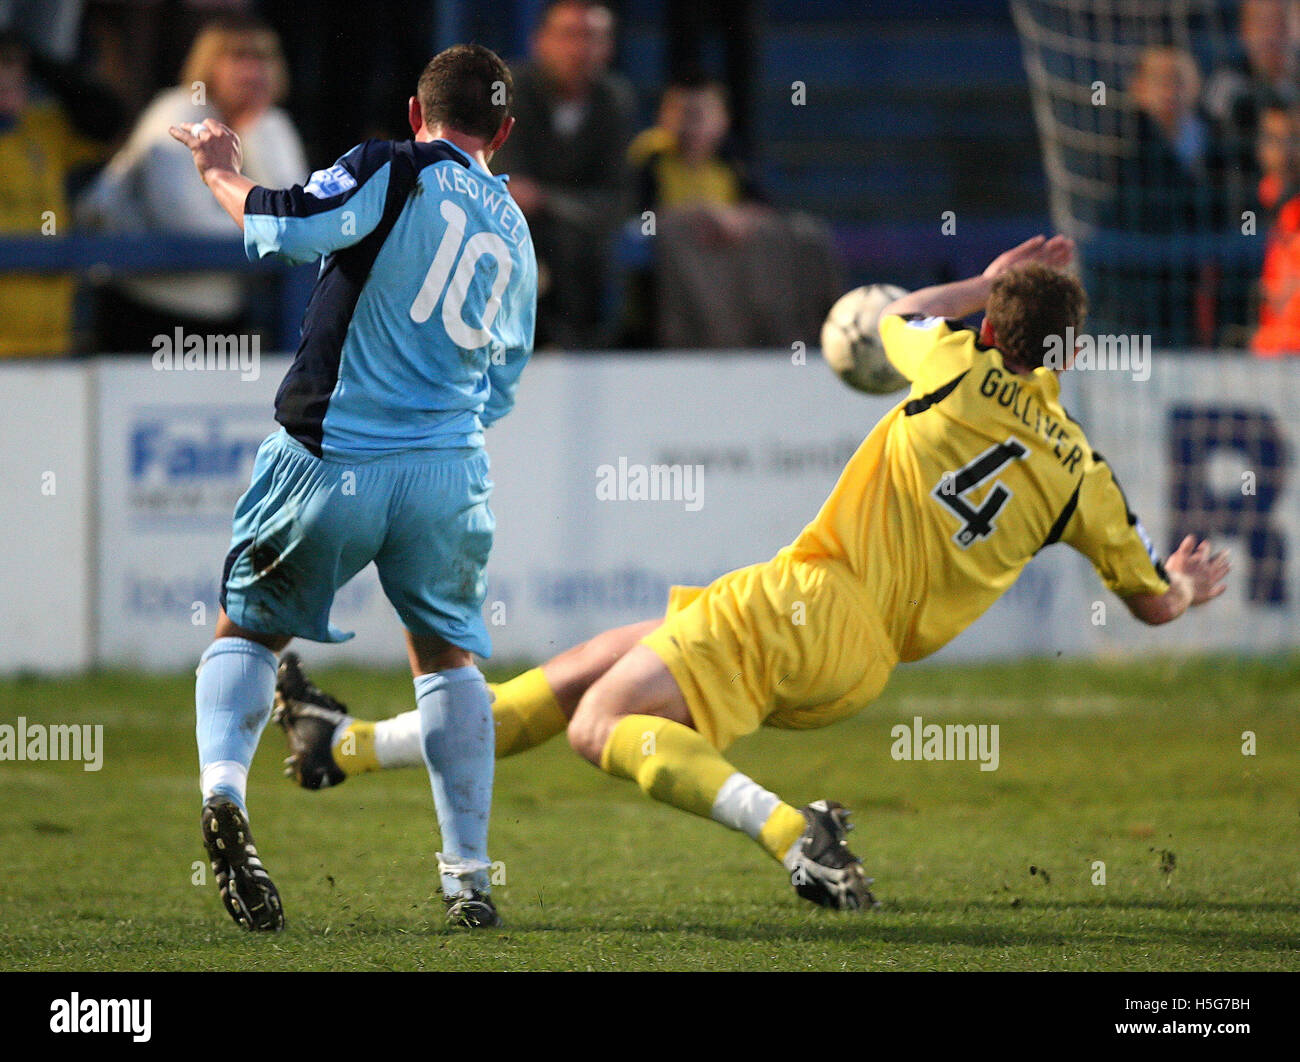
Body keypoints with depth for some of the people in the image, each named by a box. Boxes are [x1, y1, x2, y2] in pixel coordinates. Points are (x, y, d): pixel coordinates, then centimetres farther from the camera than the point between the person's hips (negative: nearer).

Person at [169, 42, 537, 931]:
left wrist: (222, 172, 0)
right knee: (447, 652, 22)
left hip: (330, 459, -3)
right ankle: (469, 875, 16)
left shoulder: (394, 173, -2)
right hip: (448, 473, 3)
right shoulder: (515, 235, 17)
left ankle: (223, 788, -11)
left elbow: (292, 224, -18)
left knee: (248, 628, 15)